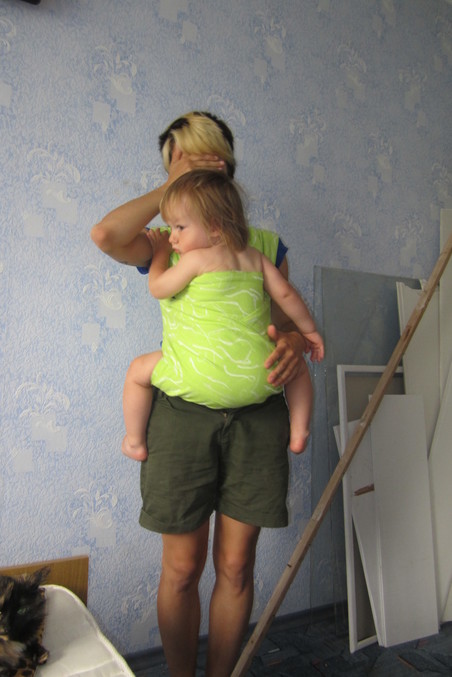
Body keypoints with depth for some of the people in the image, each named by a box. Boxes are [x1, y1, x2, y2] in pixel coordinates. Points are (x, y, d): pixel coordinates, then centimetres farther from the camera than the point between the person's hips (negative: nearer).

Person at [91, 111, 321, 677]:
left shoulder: (264, 243, 16)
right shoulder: (166, 245, 10)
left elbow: (293, 319, 12)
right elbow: (105, 234, -11)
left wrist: (295, 341, -12)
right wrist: (172, 185, 0)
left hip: (256, 411, 2)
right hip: (183, 406, -1)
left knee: (235, 567, 11)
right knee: (182, 568, 9)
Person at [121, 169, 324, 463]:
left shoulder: (196, 259, -3)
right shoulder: (255, 257, 11)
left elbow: (158, 288, 7)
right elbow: (286, 294, 10)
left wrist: (160, 253, 24)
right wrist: (310, 331, 21)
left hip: (202, 379, -4)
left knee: (138, 370, 17)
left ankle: (135, 443, 28)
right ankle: (299, 434, 27)